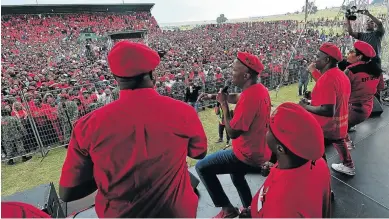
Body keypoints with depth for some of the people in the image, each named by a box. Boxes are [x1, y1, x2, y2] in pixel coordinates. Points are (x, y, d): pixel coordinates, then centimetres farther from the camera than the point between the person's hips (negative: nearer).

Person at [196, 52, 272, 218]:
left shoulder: (250, 96, -28)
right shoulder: (259, 89, 1)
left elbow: (232, 132, -25)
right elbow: (236, 98, 19)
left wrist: (223, 104, -16)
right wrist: (214, 96, 8)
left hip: (250, 157, -9)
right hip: (262, 152, 10)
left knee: (202, 167, -2)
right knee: (235, 170, 35)